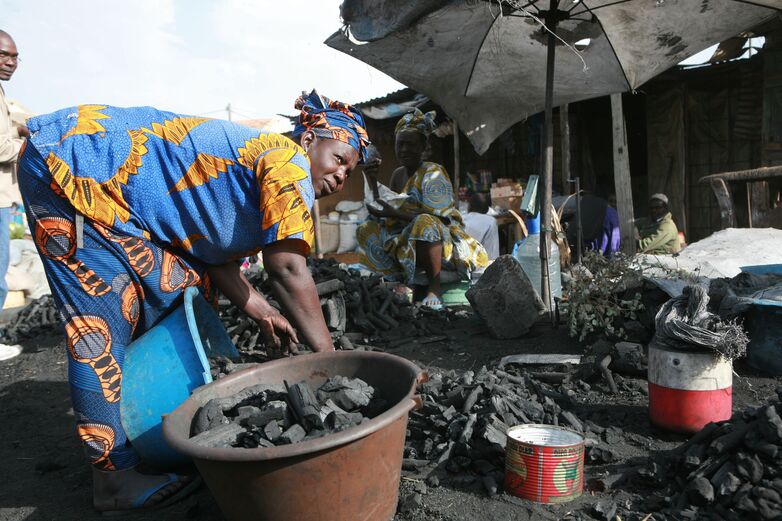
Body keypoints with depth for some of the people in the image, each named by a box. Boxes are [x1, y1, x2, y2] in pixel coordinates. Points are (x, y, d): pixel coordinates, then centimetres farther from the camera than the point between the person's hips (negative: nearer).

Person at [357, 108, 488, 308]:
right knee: (367, 229, 2)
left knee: (424, 223, -40)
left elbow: (434, 217, -24)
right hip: (407, 241, 8)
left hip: (444, 241, -8)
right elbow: (396, 213, 15)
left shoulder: (433, 173, -13)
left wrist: (395, 213, -27)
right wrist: (381, 211, -7)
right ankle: (405, 280, -5)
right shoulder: (397, 174, 10)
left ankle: (434, 286, -25)